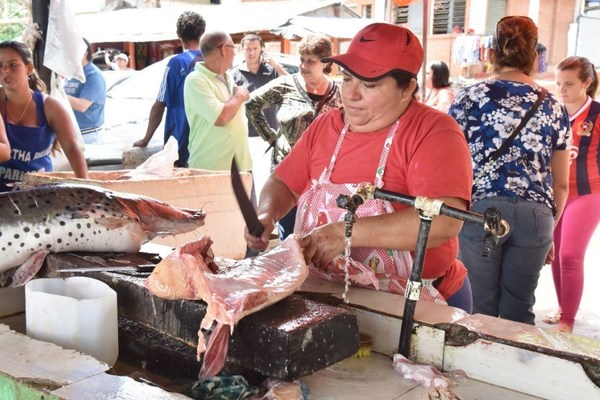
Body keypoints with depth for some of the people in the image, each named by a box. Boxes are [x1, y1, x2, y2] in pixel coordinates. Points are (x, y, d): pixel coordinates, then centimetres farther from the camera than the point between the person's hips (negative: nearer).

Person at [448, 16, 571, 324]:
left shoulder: (471, 97, 1)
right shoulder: (553, 107, 10)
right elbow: (561, 184, 14)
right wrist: (550, 227, 27)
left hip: (480, 210, -2)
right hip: (535, 215, 3)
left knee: (479, 310, 7)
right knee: (519, 311, 13)